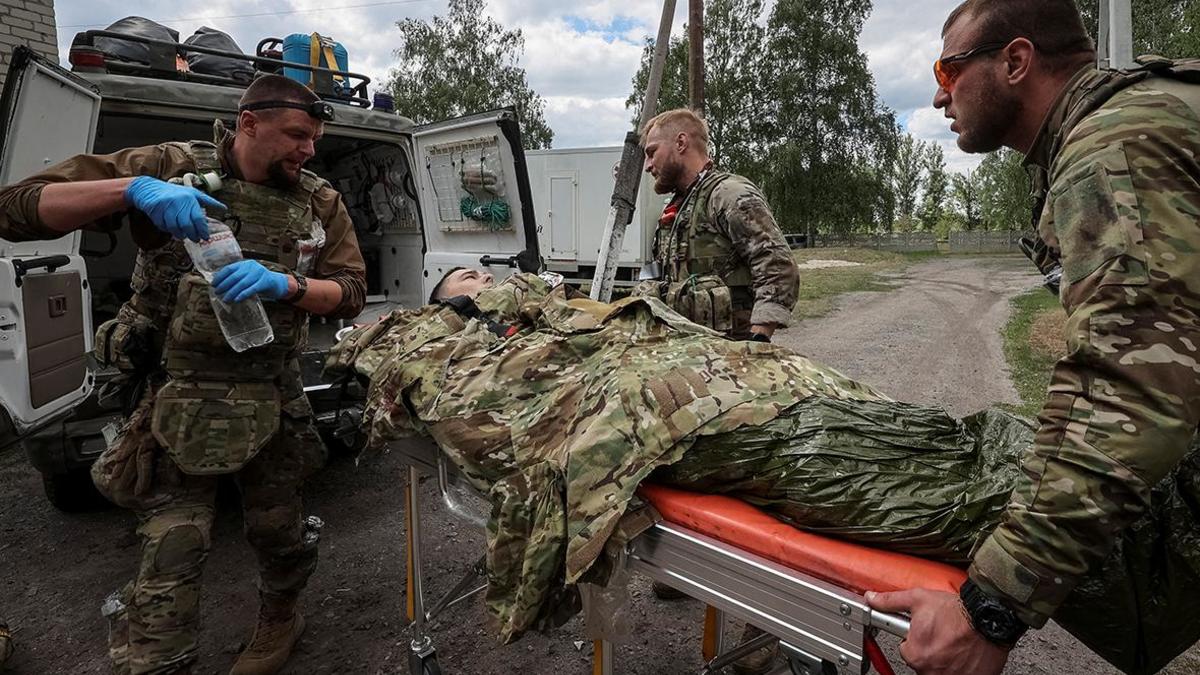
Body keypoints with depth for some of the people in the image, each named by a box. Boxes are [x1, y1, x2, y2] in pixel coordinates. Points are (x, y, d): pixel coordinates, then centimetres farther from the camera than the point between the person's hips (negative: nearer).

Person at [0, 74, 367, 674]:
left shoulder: (320, 203, 2)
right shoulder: (169, 168, -4)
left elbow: (350, 293, -2)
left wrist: (283, 284, -21)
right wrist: (131, 188, -24)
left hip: (273, 400, 2)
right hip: (179, 402, -2)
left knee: (278, 532, 17)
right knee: (169, 560, 1)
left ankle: (279, 621, 46)